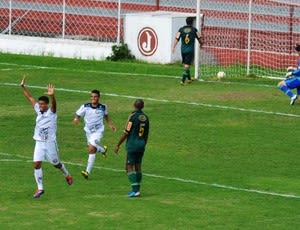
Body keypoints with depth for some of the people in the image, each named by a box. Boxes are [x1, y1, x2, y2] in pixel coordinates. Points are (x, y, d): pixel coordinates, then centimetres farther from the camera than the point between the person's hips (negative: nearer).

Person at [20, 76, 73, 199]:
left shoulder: (51, 112, -11)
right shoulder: (39, 111, 4)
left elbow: (54, 103, -33)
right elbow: (30, 98, 8)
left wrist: (52, 96, -54)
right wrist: (23, 87, 1)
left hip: (50, 143, -4)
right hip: (39, 143, 4)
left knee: (56, 164, 13)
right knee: (36, 164, -7)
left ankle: (67, 175, 42)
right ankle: (40, 188, -1)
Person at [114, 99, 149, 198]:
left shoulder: (133, 116, -13)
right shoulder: (145, 117, 6)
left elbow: (126, 133, -13)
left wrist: (118, 145, -5)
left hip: (132, 145, -6)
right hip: (141, 144, 6)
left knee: (129, 167, -3)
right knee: (138, 166, 13)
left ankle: (135, 190, -13)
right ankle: (137, 189, 15)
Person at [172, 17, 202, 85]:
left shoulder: (181, 29, 3)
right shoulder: (194, 30, -1)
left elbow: (177, 39, -3)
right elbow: (199, 38, 8)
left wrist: (173, 47, -3)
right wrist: (201, 44, 28)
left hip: (183, 50, 3)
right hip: (190, 50, -3)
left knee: (185, 64, 19)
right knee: (187, 65, -5)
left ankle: (189, 79, 31)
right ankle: (183, 80, -17)